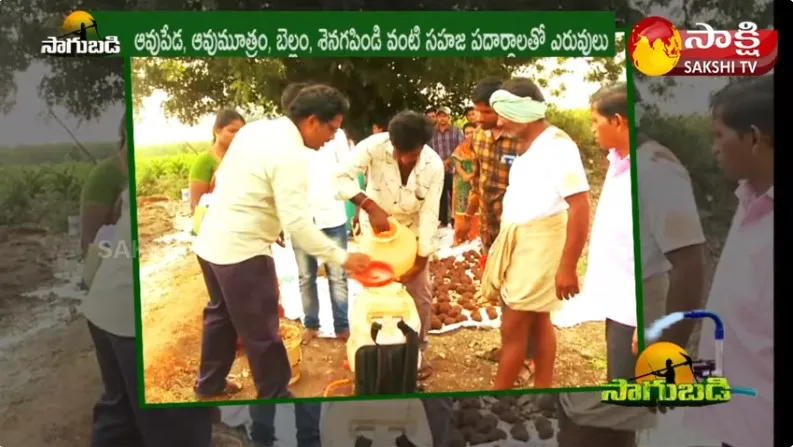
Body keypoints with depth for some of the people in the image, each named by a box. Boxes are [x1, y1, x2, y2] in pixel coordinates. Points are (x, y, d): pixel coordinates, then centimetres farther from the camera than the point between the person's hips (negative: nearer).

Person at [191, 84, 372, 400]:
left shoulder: (255, 128, 6)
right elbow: (297, 223, -26)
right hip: (241, 251, -10)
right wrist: (343, 258, -19)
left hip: (211, 242, 10)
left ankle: (209, 383, 43)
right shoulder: (291, 155, -21)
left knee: (221, 314, 26)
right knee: (261, 331, 5)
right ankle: (275, 395, 20)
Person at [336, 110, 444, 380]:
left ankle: (418, 350, 22)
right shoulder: (374, 146, -29)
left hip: (412, 230, 1)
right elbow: (341, 177, -36)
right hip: (377, 227, -1)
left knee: (420, 293, 3)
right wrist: (371, 206, -47)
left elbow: (429, 214, -21)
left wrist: (422, 258, -19)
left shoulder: (434, 165, -24)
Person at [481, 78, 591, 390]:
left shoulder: (557, 145, -18)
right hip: (517, 240, 9)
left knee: (513, 327, -2)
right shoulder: (526, 145, 10)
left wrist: (567, 267, -24)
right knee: (537, 321, 15)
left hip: (540, 243, -9)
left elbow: (580, 207, -23)